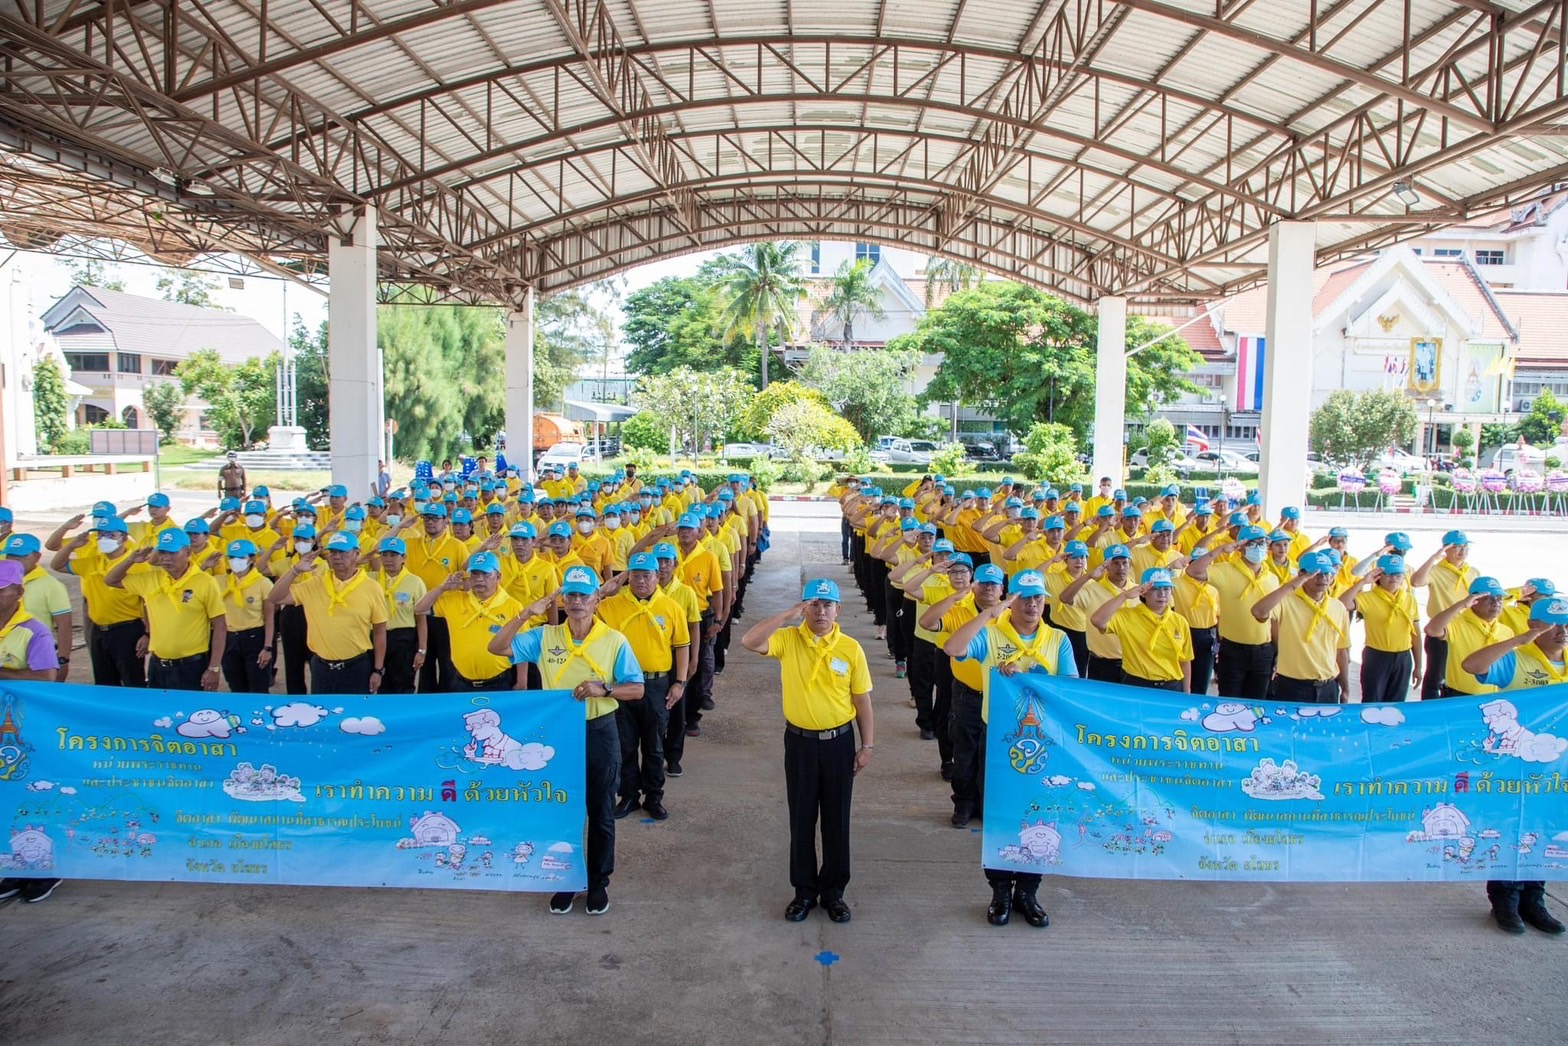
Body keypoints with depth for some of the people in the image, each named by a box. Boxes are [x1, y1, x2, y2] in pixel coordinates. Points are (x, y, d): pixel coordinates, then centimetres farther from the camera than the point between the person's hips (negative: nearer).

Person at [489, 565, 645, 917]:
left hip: (599, 733, -1)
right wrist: (526, 614, -18)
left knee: (601, 813, 9)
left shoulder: (614, 640, -6)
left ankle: (599, 883, 25)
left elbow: (636, 690, -5)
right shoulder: (545, 637, -2)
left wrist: (603, 689, -23)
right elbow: (497, 647, -8)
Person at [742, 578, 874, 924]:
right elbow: (749, 642, -25)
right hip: (799, 741, 0)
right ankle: (804, 890, 24)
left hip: (839, 741, 0)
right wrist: (788, 614, -26)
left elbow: (862, 700, 0)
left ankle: (833, 890, 25)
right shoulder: (788, 639, -6)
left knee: (836, 820, 10)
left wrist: (867, 745, -1)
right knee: (801, 820, 10)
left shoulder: (850, 648, -6)